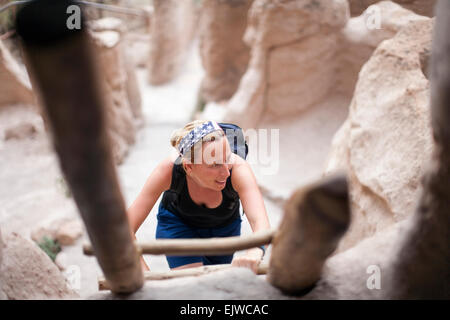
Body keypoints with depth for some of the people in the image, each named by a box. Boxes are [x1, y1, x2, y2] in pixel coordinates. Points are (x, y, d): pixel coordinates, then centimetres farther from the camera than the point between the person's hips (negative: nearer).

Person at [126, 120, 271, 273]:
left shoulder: (238, 167, -39)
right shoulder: (168, 168, -38)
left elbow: (261, 223, -51)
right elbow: (126, 229, -36)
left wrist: (254, 252, -74)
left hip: (224, 228, 2)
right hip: (177, 223, -1)